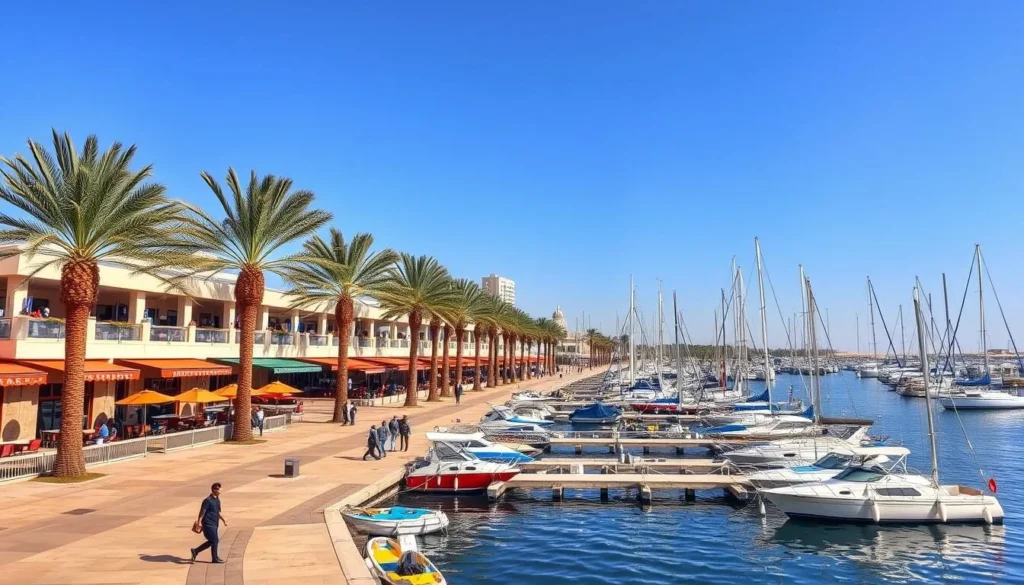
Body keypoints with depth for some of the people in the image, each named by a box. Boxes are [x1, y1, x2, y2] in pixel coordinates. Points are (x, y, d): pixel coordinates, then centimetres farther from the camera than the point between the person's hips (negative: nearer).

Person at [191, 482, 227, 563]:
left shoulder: (217, 500, 13)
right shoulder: (208, 500, -15)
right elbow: (202, 512, -18)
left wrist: (224, 520, 18)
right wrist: (199, 522, -22)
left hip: (214, 524, 9)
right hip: (209, 524, -9)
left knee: (212, 541, 13)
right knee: (215, 540, -3)